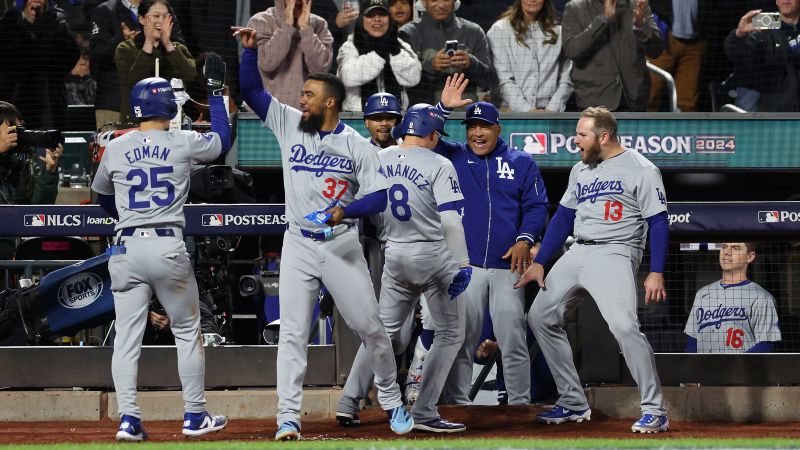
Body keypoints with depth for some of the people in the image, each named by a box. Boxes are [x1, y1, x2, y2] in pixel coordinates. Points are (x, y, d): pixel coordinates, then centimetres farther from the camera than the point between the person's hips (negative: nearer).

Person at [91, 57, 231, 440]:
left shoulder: (115, 149, 5)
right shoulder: (184, 143, -2)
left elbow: (102, 196, 22)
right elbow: (222, 141, 18)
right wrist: (215, 92, 25)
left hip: (127, 250, 2)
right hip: (169, 247, -2)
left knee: (126, 336, 4)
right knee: (187, 331, 12)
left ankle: (128, 419, -4)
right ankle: (194, 416, 15)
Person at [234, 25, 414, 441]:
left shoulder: (358, 146, -4)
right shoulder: (289, 124, 4)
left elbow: (378, 197, -7)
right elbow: (251, 90, 4)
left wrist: (345, 210, -25)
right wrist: (250, 49, -10)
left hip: (342, 246, -2)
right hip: (298, 246, 2)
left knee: (369, 326, 3)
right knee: (293, 332, -4)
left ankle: (392, 401, 21)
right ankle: (288, 418, -5)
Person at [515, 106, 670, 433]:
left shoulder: (640, 170, -7)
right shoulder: (580, 170, 15)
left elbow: (658, 223, -10)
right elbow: (563, 218, 19)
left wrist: (656, 272, -18)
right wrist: (539, 263, 13)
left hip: (614, 254, -8)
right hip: (577, 254, 8)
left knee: (624, 326, -26)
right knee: (540, 317, 6)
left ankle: (654, 411, -20)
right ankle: (573, 403, 13)